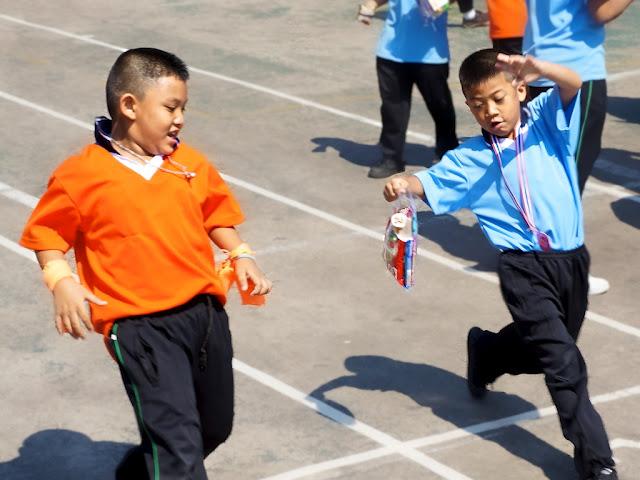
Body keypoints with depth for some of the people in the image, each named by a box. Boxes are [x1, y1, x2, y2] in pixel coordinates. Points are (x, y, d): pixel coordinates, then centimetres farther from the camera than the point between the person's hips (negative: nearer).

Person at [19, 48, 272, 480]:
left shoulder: (192, 165, 8)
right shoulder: (81, 175, -7)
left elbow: (215, 215, 22)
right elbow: (47, 232, 3)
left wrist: (241, 255, 6)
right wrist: (61, 281, -12)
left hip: (206, 312, 6)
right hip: (140, 325, -6)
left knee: (215, 427, 20)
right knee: (179, 441, -15)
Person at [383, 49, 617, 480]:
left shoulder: (545, 120, 3)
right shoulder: (471, 157, 1)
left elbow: (573, 85, -14)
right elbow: (430, 182, -4)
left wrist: (536, 67, -35)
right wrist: (403, 183, -28)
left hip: (572, 257, 3)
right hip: (524, 267, -3)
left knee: (539, 353, 20)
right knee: (564, 362, -14)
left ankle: (485, 351, 51)